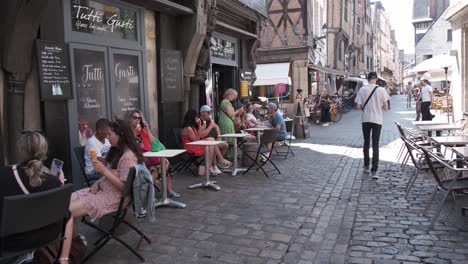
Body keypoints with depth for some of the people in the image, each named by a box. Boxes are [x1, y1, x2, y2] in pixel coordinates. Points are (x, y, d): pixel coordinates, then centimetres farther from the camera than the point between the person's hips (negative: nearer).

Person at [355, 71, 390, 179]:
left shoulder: (362, 90, -5)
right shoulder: (381, 90, -6)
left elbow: (359, 106, -5)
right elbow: (386, 107, -4)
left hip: (365, 119, 1)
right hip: (377, 120, -1)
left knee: (366, 142, 16)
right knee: (375, 145, 1)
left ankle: (366, 166, 26)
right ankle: (374, 171, -4)